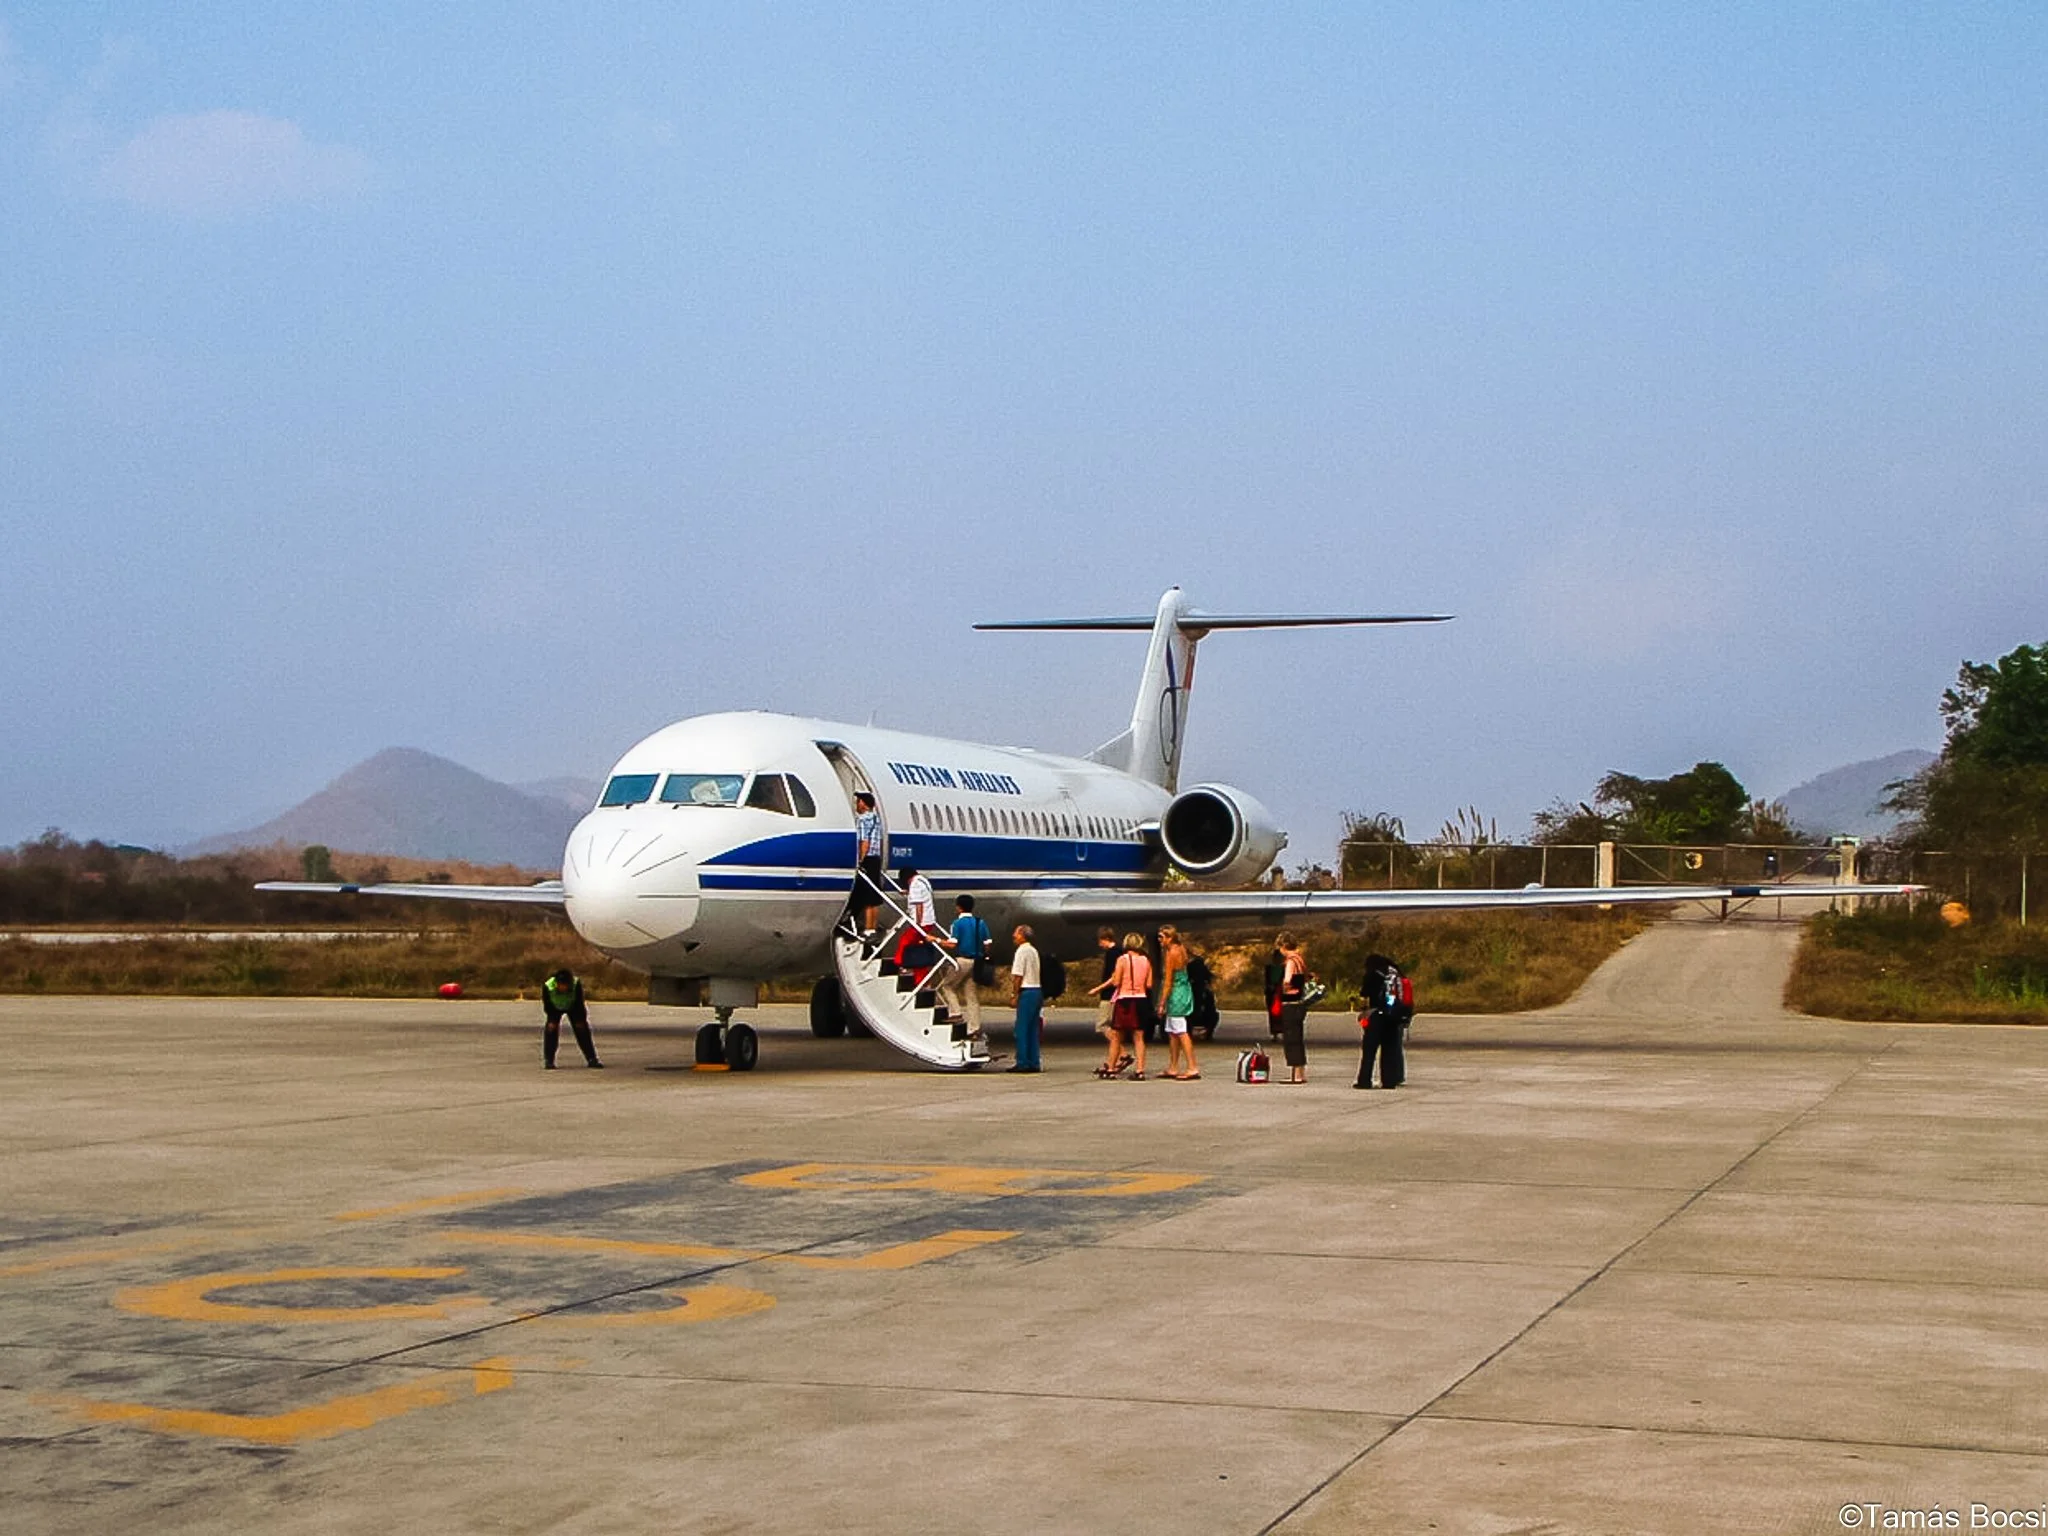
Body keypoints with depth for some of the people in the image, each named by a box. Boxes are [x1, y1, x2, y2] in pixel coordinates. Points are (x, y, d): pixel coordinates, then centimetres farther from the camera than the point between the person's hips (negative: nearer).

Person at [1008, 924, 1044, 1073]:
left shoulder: (1021, 951, -10)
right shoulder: (1033, 950, 16)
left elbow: (1018, 975, -15)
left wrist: (1014, 994, -9)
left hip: (1026, 992, -9)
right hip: (1037, 989, 9)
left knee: (1022, 1029, -5)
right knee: (1032, 1029, 10)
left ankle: (1023, 1063, -6)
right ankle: (1033, 1063, 11)